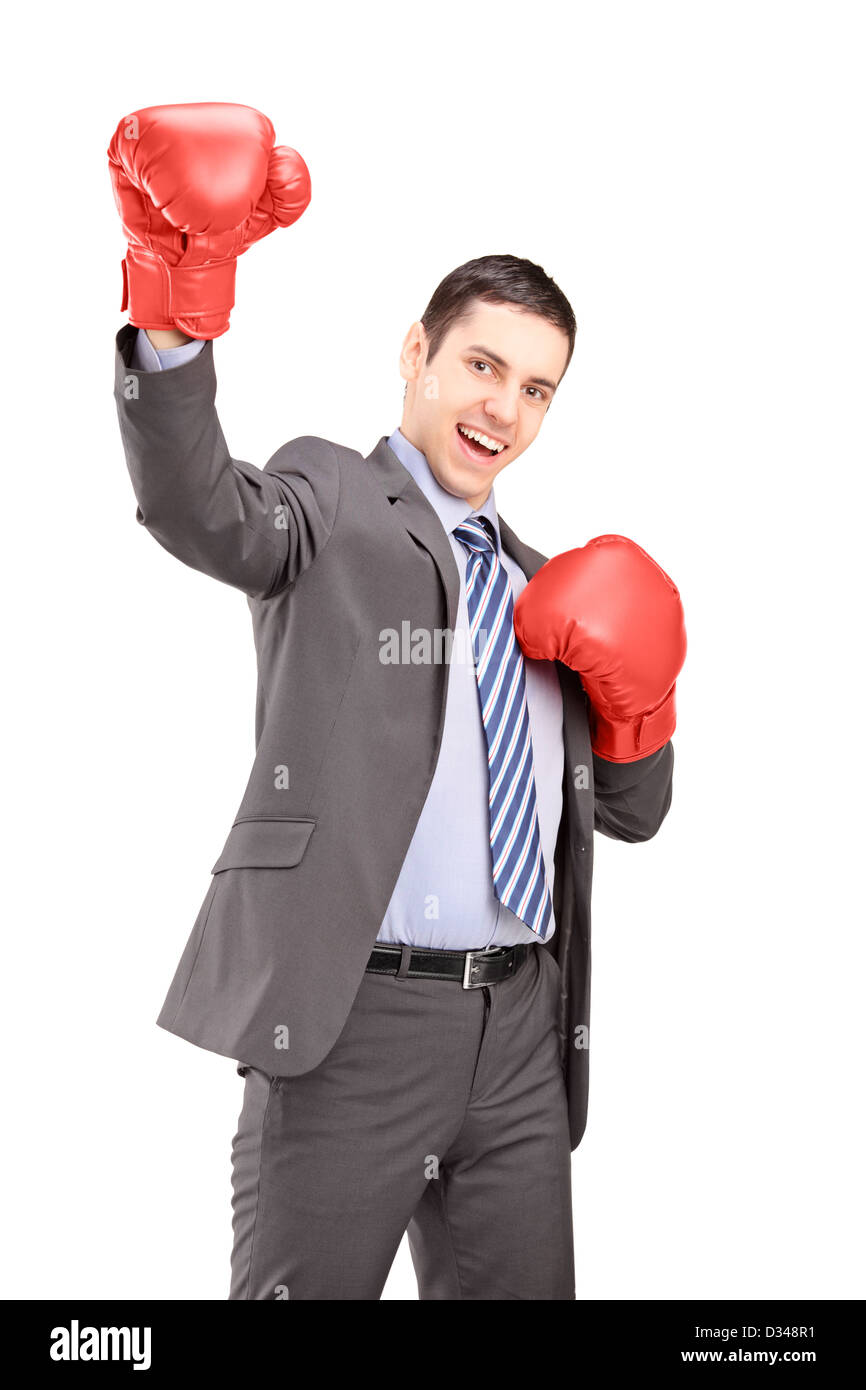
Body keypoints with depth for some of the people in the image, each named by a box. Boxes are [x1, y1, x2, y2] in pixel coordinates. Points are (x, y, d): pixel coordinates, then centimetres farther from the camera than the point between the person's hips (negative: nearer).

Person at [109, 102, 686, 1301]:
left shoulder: (541, 583, 19)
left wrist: (637, 699, 2)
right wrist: (178, 296, -37)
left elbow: (632, 813, 23)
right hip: (352, 1020, -5)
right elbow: (196, 508, -22)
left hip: (525, 1029, 6)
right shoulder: (328, 507, 2)